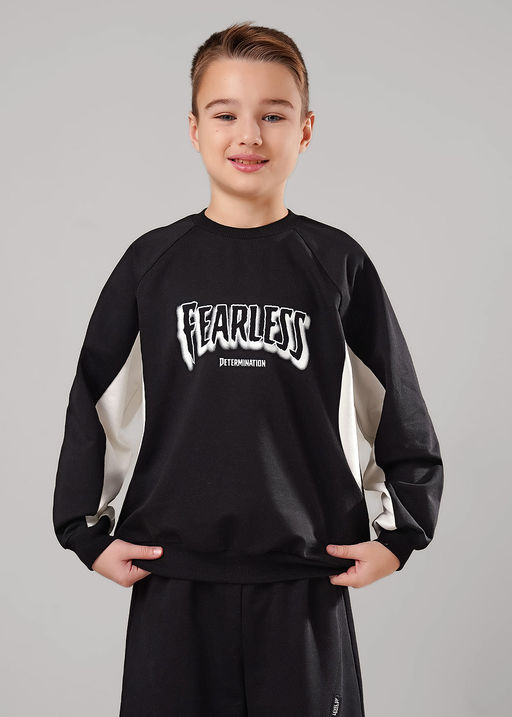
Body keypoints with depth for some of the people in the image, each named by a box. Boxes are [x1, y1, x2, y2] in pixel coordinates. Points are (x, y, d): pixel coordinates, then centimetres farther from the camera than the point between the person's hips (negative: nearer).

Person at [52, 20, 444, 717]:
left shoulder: (337, 262, 2)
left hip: (307, 582, 0)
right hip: (173, 581, 1)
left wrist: (399, 533, 5)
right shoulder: (153, 261, 3)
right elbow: (95, 404, 8)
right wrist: (88, 531, 5)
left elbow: (400, 408, 8)